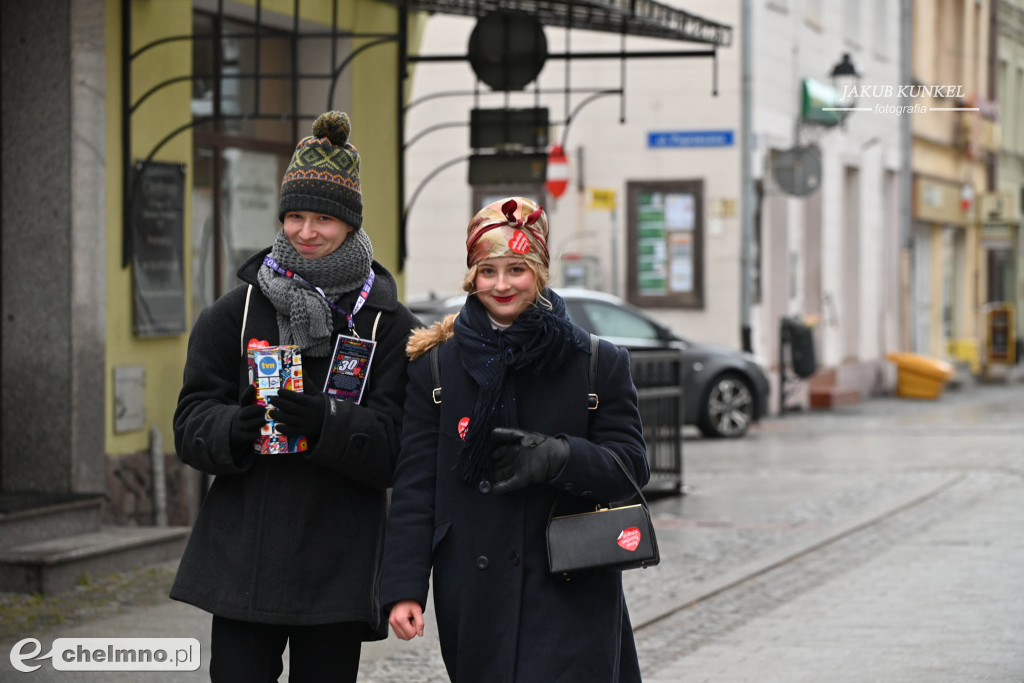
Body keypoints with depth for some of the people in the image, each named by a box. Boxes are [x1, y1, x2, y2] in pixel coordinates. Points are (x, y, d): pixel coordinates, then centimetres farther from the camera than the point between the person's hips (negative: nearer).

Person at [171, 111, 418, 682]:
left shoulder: (390, 324, 2)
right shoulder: (237, 312, 7)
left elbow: (397, 445, -6)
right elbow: (191, 421, 5)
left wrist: (325, 423, -25)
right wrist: (232, 431, -19)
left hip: (340, 569, -1)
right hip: (243, 561, 1)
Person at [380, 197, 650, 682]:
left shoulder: (599, 364, 4)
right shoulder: (435, 368, 6)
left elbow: (631, 467, 2)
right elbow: (414, 487, 4)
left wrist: (557, 456, -17)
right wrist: (403, 588, -4)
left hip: (569, 598, -1)